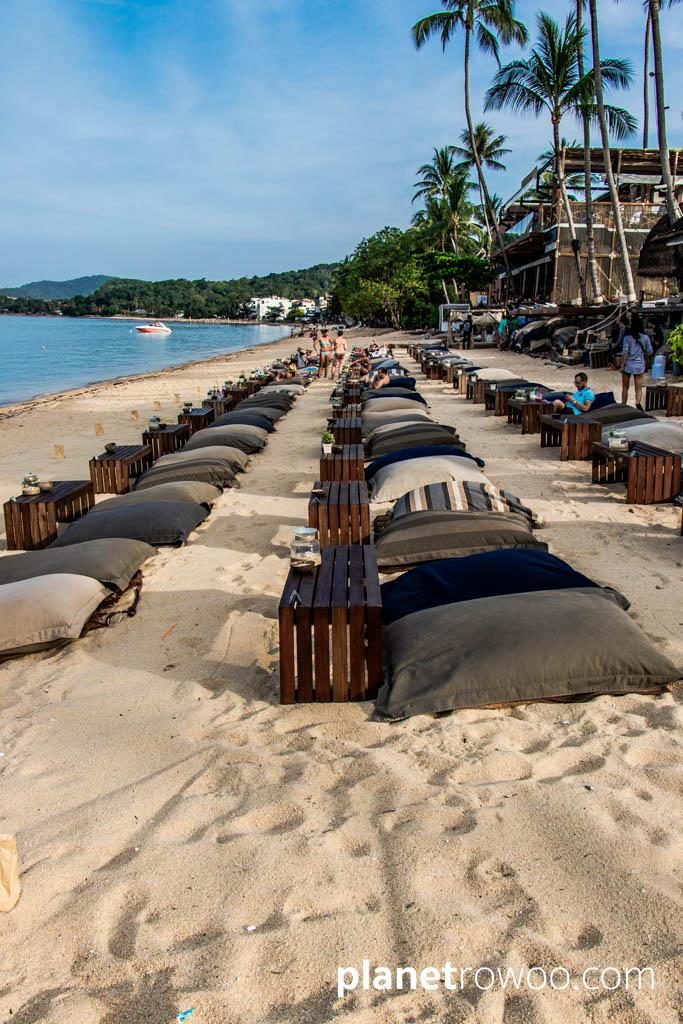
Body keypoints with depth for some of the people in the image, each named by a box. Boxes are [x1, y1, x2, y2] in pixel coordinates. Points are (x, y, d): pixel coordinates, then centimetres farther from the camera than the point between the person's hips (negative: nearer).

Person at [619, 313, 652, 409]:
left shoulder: (627, 337, -9)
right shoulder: (645, 337, -2)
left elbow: (624, 353, -12)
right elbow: (649, 352, 5)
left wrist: (622, 365, -6)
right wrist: (646, 360, 24)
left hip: (628, 365, -1)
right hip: (640, 365, 1)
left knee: (625, 387, 13)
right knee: (639, 388, 3)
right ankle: (638, 402, -24)